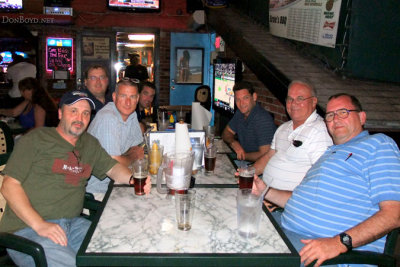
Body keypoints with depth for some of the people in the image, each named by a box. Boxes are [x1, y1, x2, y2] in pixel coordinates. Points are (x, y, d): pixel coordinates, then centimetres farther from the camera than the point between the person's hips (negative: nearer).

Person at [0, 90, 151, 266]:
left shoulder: (90, 144, 15)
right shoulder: (35, 140, -2)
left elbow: (112, 168, 21)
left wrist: (133, 179, -3)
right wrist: (39, 225, -19)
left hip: (72, 224, 6)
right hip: (26, 229, -5)